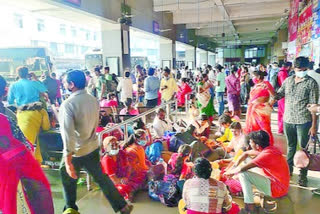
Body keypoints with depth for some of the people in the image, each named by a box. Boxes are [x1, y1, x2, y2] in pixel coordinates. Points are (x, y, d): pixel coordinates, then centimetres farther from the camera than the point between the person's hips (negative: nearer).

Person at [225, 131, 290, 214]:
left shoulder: (266, 154, -26)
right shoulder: (267, 148, 1)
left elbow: (242, 168, -23)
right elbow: (246, 153, 13)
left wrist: (230, 172, -4)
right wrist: (235, 166, 3)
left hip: (277, 189, -9)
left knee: (243, 174, -18)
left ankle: (249, 205, -12)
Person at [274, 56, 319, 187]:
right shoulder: (288, 80, 6)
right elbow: (278, 96, 10)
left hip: (303, 122, -4)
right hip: (288, 120, 4)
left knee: (302, 149, 5)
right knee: (291, 146, 18)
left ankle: (303, 175, 19)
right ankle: (288, 169, 34)